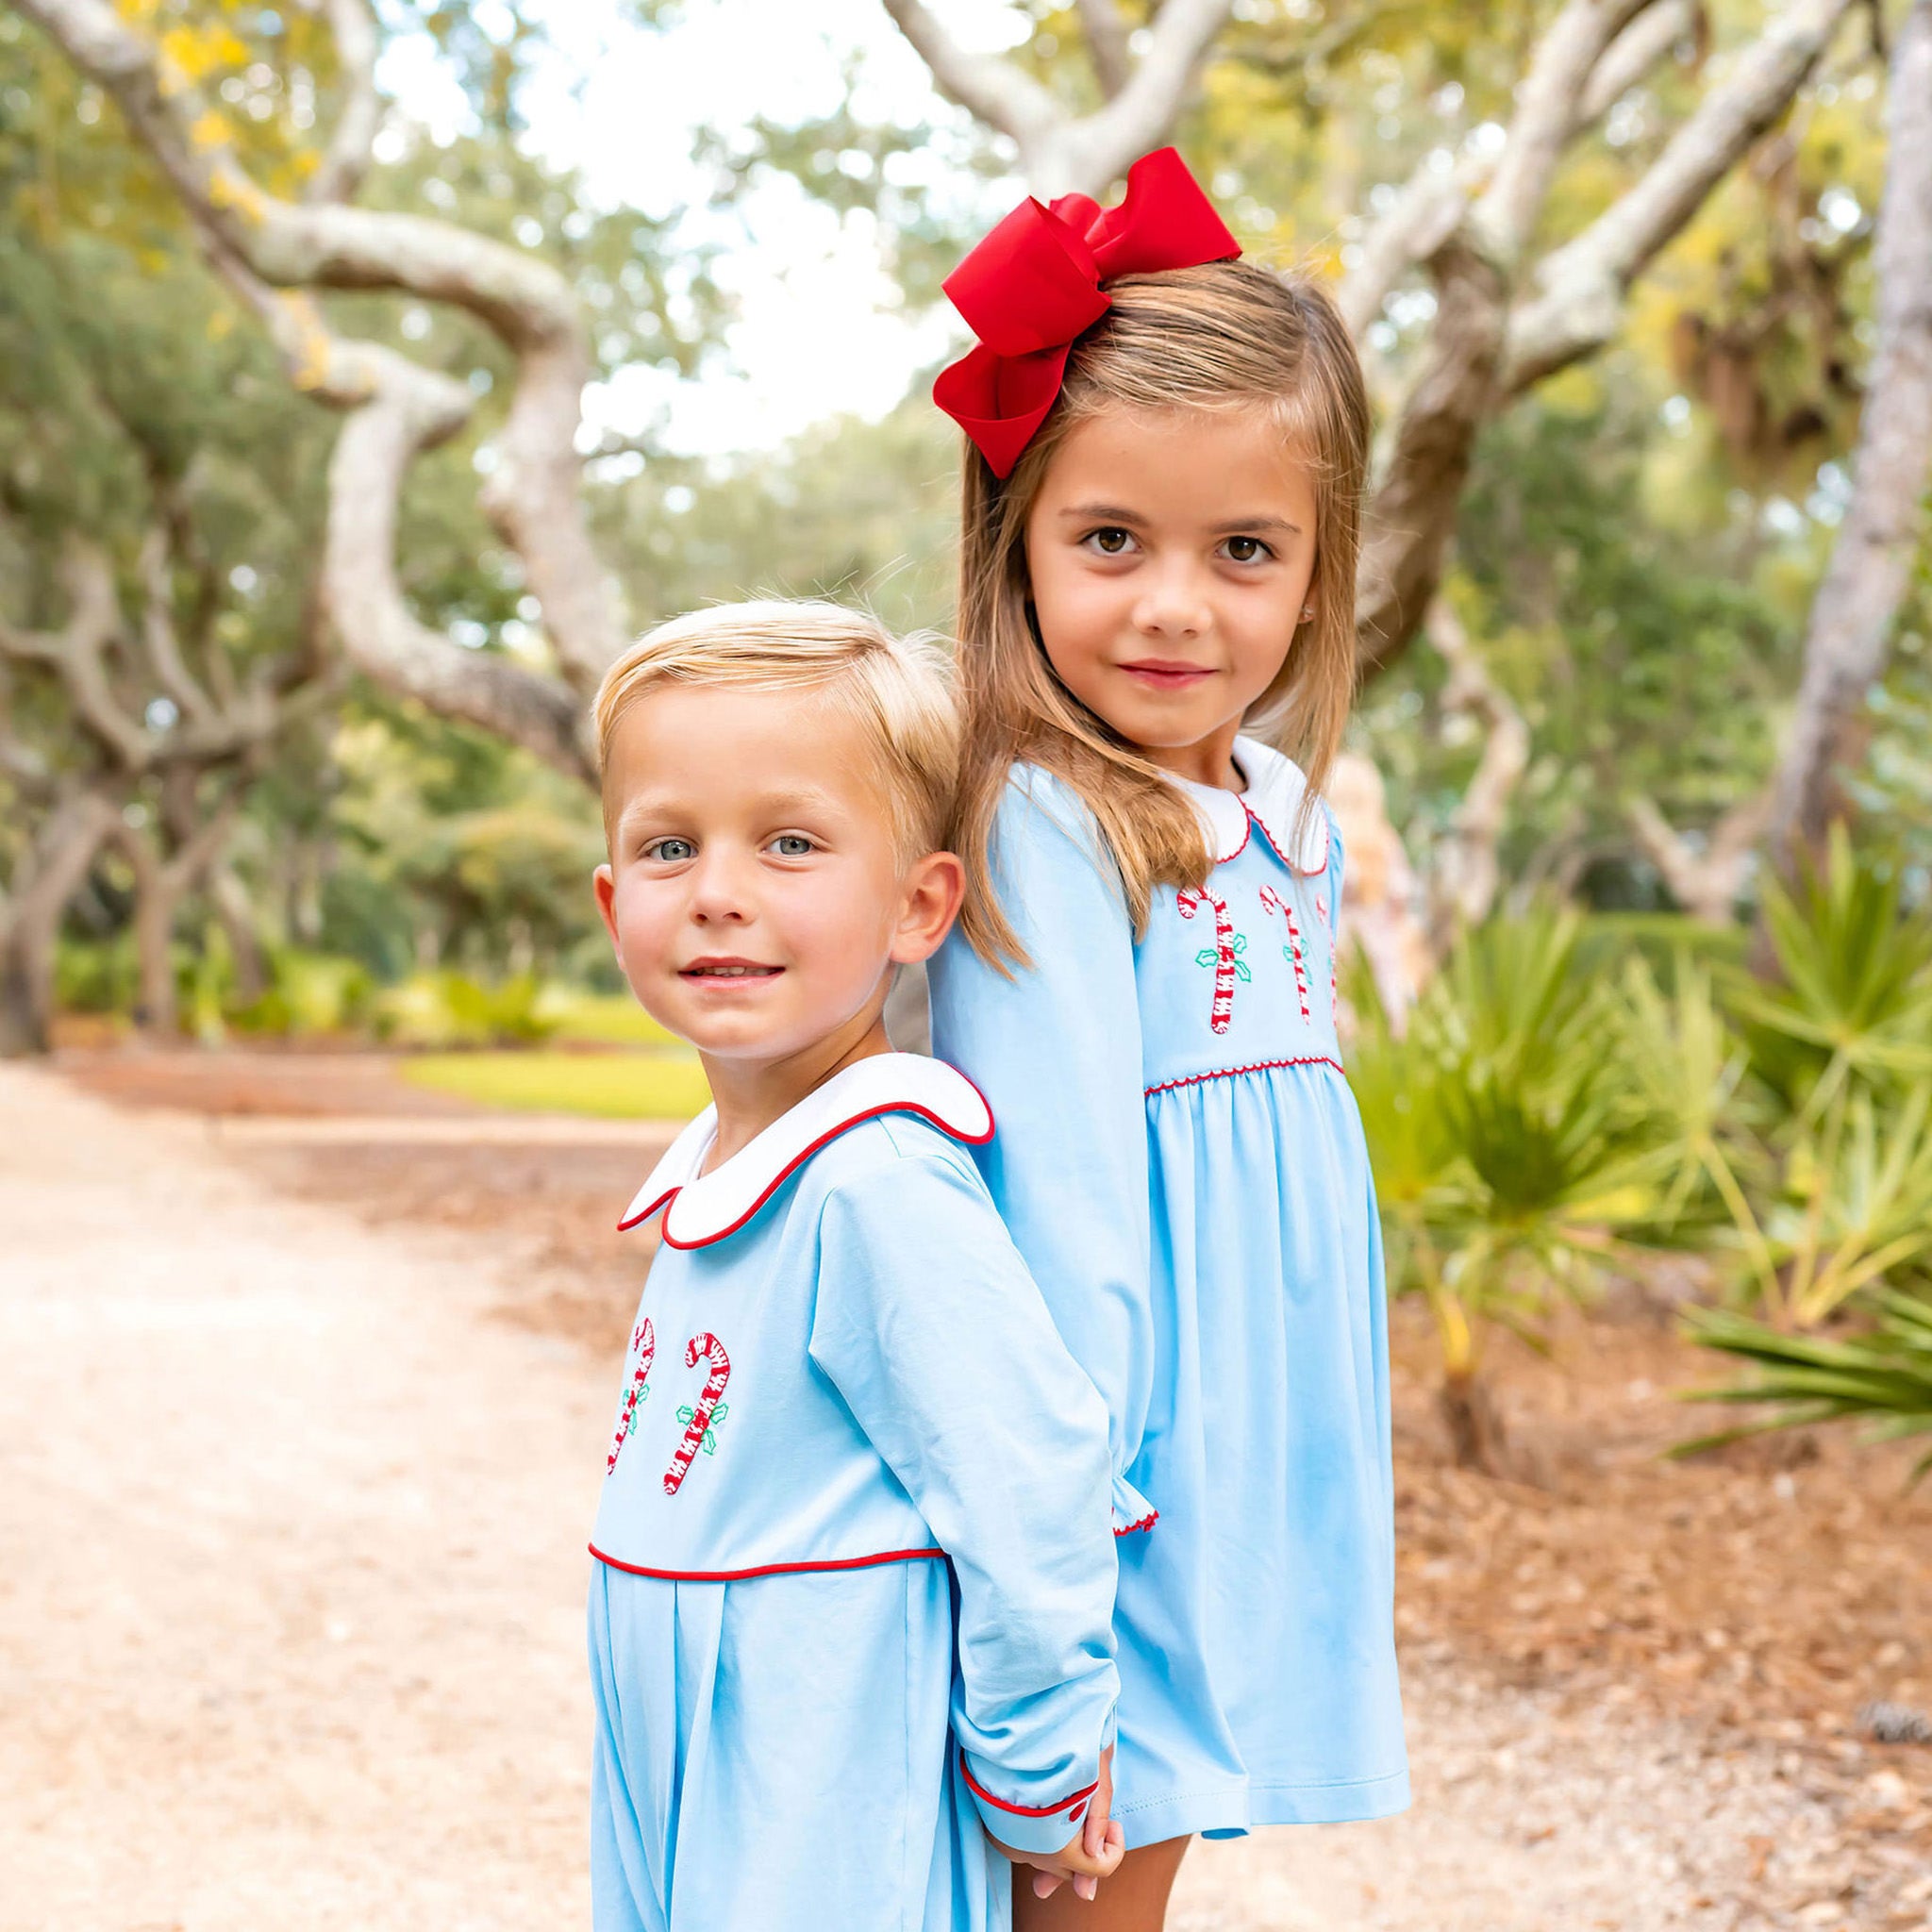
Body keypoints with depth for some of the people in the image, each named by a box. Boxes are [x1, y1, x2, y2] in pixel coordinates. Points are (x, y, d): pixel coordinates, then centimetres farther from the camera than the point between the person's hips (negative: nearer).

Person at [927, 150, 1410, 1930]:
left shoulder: (1286, 818, 9)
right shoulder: (1043, 825, -16)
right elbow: (1058, 1190, -20)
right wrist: (1079, 1502, -21)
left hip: (1261, 1451, 8)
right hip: (1130, 1456, -7)